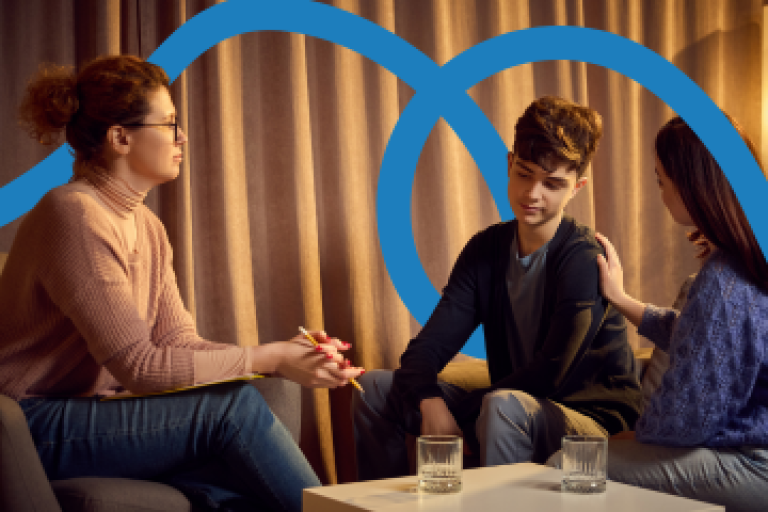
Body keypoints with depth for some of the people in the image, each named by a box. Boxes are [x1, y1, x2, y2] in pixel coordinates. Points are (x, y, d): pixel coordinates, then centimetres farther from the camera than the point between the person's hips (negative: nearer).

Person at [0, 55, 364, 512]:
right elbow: (138, 366, -22)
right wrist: (270, 359, -20)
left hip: (97, 413, 8)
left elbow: (180, 343, 4)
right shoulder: (76, 216, -18)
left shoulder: (147, 227, 11)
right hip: (43, 428, -8)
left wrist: (288, 353, -10)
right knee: (233, 404, -21)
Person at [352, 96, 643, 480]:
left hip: (591, 420, -7)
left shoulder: (584, 258, -16)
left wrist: (457, 411, -16)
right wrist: (430, 403, -24)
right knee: (374, 388, 1)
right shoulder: (486, 250, 5)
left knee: (506, 405, -39)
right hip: (514, 419, 7)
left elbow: (550, 374, -21)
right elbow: (428, 346, -2)